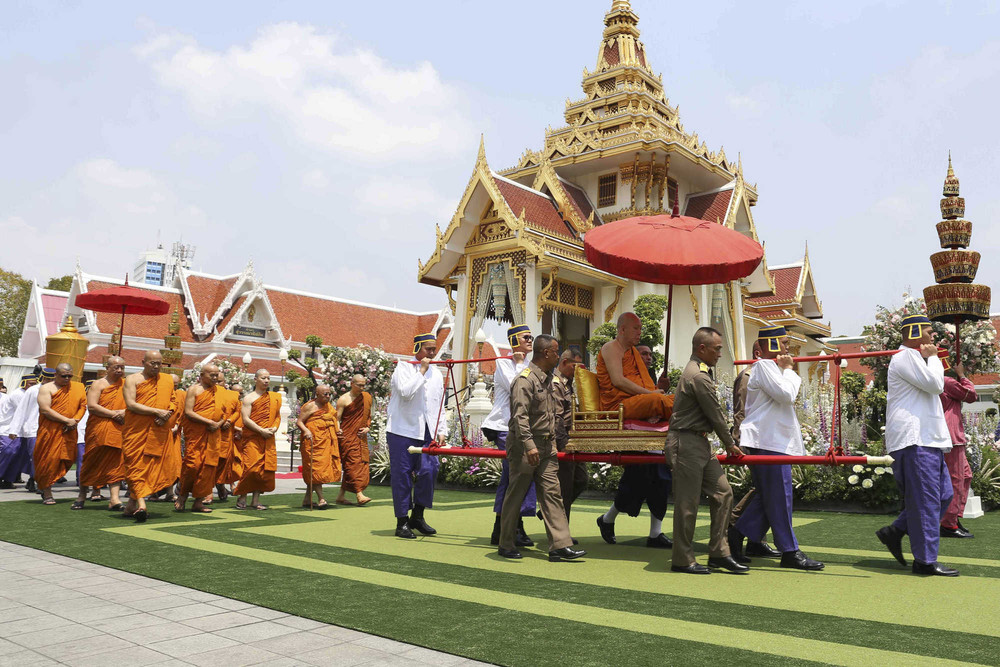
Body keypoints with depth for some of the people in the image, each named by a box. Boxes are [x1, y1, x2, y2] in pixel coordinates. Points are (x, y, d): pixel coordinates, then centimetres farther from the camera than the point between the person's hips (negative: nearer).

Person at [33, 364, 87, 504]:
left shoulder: (78, 388, 11)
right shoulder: (46, 389, -1)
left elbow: (83, 406, 9)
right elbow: (45, 410, -11)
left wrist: (75, 421, -10)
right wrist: (67, 420, -15)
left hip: (69, 431, 4)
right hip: (50, 431, -4)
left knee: (67, 459, 2)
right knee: (48, 460, -4)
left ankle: (45, 486, 23)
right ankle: (47, 494, 4)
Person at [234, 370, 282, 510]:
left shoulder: (274, 397, 14)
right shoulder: (249, 398, -1)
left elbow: (278, 416, 17)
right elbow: (245, 420, -9)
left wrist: (274, 428, -3)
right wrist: (262, 430, -16)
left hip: (268, 440, 5)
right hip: (252, 438, -5)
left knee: (265, 469, 0)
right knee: (251, 468, -10)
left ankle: (256, 499, 8)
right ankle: (242, 498, 7)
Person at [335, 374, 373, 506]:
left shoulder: (367, 398, 11)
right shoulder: (343, 400, -4)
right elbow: (337, 419, -6)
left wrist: (367, 428, 3)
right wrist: (338, 431, -25)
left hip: (361, 437, 6)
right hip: (347, 436, -6)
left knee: (361, 464, 5)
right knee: (353, 463, -13)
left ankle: (341, 496, 14)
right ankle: (359, 495, -18)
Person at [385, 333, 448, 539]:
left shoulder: (436, 374, 16)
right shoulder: (403, 368, -1)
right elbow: (406, 392, -19)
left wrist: (442, 431, 11)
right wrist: (422, 371, -13)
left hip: (426, 433, 5)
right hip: (402, 431, -5)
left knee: (429, 470, -5)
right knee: (402, 475, -2)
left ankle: (417, 516, 12)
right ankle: (402, 522, 9)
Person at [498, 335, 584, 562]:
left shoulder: (546, 379, 15)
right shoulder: (525, 379, -15)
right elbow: (520, 416, -24)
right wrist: (529, 445, -31)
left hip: (546, 448, 9)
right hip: (525, 447, -8)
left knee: (552, 493, 3)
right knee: (515, 496, 3)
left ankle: (560, 545, 3)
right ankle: (506, 545, 16)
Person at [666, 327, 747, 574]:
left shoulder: (698, 370, 17)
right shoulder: (699, 376, -17)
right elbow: (716, 415, -10)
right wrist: (730, 445, 3)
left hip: (700, 443, 10)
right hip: (687, 444, -10)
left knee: (723, 492, 8)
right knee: (687, 503, -3)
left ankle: (718, 553, 15)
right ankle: (682, 560, 8)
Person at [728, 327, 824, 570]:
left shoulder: (772, 367, 23)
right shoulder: (764, 366, -11)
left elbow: (794, 393, 25)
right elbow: (787, 394, -19)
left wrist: (788, 370, 12)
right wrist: (788, 369, -6)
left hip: (775, 440, 11)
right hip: (767, 441, -11)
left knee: (767, 496, 12)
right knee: (779, 497, -5)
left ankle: (736, 535, 15)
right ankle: (789, 552, 2)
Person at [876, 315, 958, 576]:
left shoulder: (914, 357, 24)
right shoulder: (906, 357, -10)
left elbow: (935, 387, 28)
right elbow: (935, 383, -16)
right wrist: (933, 357, -4)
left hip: (927, 439, 11)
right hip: (914, 440, -11)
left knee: (944, 494, 12)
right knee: (926, 500, -7)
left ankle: (894, 532, 16)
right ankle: (925, 560, 0)